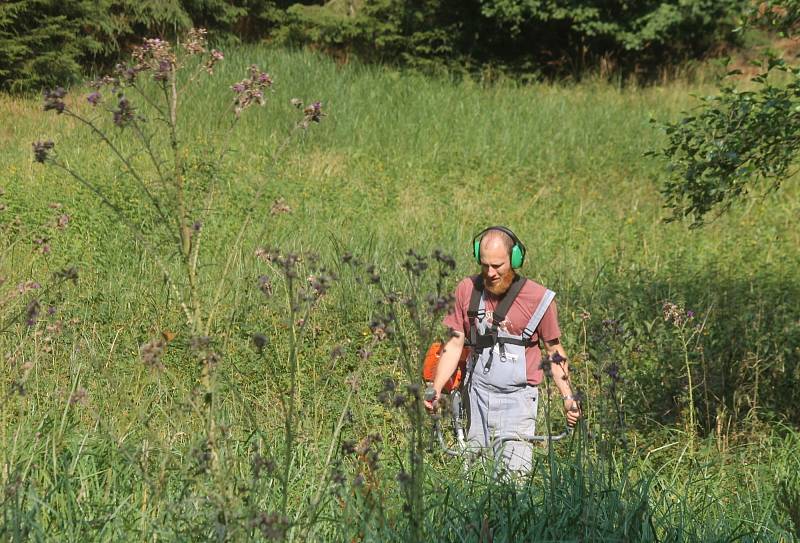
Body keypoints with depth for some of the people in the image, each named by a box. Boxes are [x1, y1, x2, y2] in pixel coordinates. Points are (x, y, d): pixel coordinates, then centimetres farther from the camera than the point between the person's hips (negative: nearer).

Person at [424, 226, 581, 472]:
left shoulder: (539, 298, -7)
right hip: (477, 394, 3)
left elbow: (554, 351, 3)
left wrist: (568, 397, -5)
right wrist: (436, 389, -4)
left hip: (517, 398, -3)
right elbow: (455, 343, 6)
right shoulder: (467, 290, 1)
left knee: (513, 474, -11)